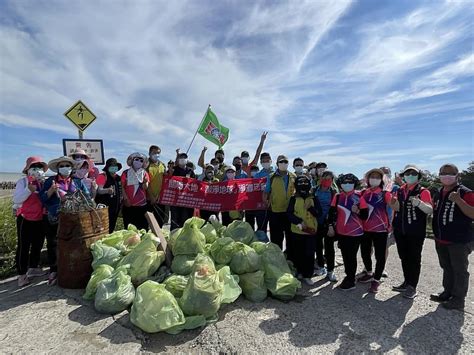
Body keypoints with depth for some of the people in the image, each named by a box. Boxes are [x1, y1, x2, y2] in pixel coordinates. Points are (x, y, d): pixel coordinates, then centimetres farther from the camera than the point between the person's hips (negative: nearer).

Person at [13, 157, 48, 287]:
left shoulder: (43, 182, 5)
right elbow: (16, 200, -15)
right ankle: (22, 274, 15)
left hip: (40, 220, 5)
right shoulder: (23, 182, -8)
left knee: (38, 245, 16)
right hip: (25, 219, -5)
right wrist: (29, 190, -27)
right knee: (23, 247, 4)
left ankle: (33, 268, 34)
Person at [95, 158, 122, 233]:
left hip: (115, 207, 7)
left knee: (112, 227, 16)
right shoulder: (103, 176, -10)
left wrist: (120, 202, 13)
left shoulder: (118, 177, 11)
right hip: (105, 207, -7)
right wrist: (107, 190, -41)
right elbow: (99, 190, -21)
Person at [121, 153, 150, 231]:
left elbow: (145, 188, -3)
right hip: (128, 205, -1)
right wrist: (126, 199, -9)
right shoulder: (126, 173, 2)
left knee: (142, 227, 2)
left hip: (142, 205, 1)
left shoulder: (144, 173, 5)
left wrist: (145, 182, -24)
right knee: (129, 228, 4)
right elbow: (122, 187, 1)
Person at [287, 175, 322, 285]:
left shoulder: (313, 198, 4)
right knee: (297, 254, 10)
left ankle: (307, 275, 16)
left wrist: (311, 208, -18)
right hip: (296, 231, 0)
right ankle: (297, 273, 26)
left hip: (311, 231, 1)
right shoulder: (293, 199, 0)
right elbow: (289, 214, -6)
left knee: (309, 254, 4)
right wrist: (299, 222, -19)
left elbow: (319, 213, -1)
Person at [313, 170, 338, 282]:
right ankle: (321, 267, 28)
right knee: (318, 245, 12)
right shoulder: (315, 191, 3)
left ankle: (330, 270, 14)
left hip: (328, 223, -2)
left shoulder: (334, 193, -1)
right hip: (317, 222, 2)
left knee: (329, 246, 2)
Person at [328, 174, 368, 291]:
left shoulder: (359, 196, -8)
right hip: (341, 232, 4)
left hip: (355, 232, -4)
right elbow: (332, 212, 5)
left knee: (352, 256, 3)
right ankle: (348, 276, 31)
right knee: (345, 255, 14)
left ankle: (351, 281, 14)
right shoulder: (337, 196, 2)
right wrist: (331, 226, 0)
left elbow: (365, 215, -5)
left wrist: (357, 211, -24)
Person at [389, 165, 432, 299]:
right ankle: (406, 282, 29)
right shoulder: (400, 191, 10)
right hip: (400, 231, 5)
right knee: (404, 257, 15)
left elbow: (430, 210, -15)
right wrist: (394, 203, -3)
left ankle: (412, 287, 15)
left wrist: (419, 203, -33)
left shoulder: (423, 191, -6)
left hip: (416, 232, -5)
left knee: (414, 258, 4)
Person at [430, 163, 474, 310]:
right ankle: (448, 293, 34)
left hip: (459, 241, -7)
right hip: (441, 240, 7)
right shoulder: (438, 193, 10)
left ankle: (458, 299, 19)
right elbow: (433, 211, 24)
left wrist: (459, 201, -30)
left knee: (459, 270, 6)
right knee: (446, 268, 19)